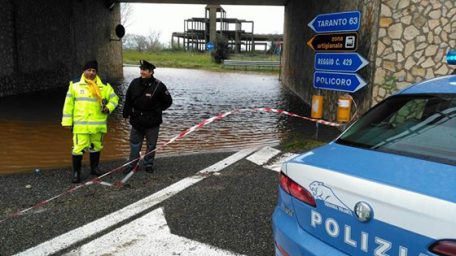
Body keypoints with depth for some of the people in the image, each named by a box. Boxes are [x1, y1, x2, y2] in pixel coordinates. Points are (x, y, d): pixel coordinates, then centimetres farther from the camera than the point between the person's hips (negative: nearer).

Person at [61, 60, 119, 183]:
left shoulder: (104, 85, 3)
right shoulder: (75, 84, 0)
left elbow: (114, 98, 11)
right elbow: (69, 103, 2)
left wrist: (108, 108, -9)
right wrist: (67, 121, 0)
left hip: (98, 124, 3)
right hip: (80, 124, -2)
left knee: (96, 146, 15)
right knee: (78, 148, -6)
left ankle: (94, 168, 33)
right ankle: (76, 172, 10)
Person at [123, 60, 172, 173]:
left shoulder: (158, 85, -12)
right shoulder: (135, 83, -2)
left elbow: (168, 101, -1)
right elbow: (128, 100, 9)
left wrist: (157, 110, -2)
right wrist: (126, 113, 8)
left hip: (152, 122, -3)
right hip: (136, 121, 3)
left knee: (151, 145, 9)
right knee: (134, 143, 12)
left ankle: (148, 164, 26)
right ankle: (132, 164, 25)